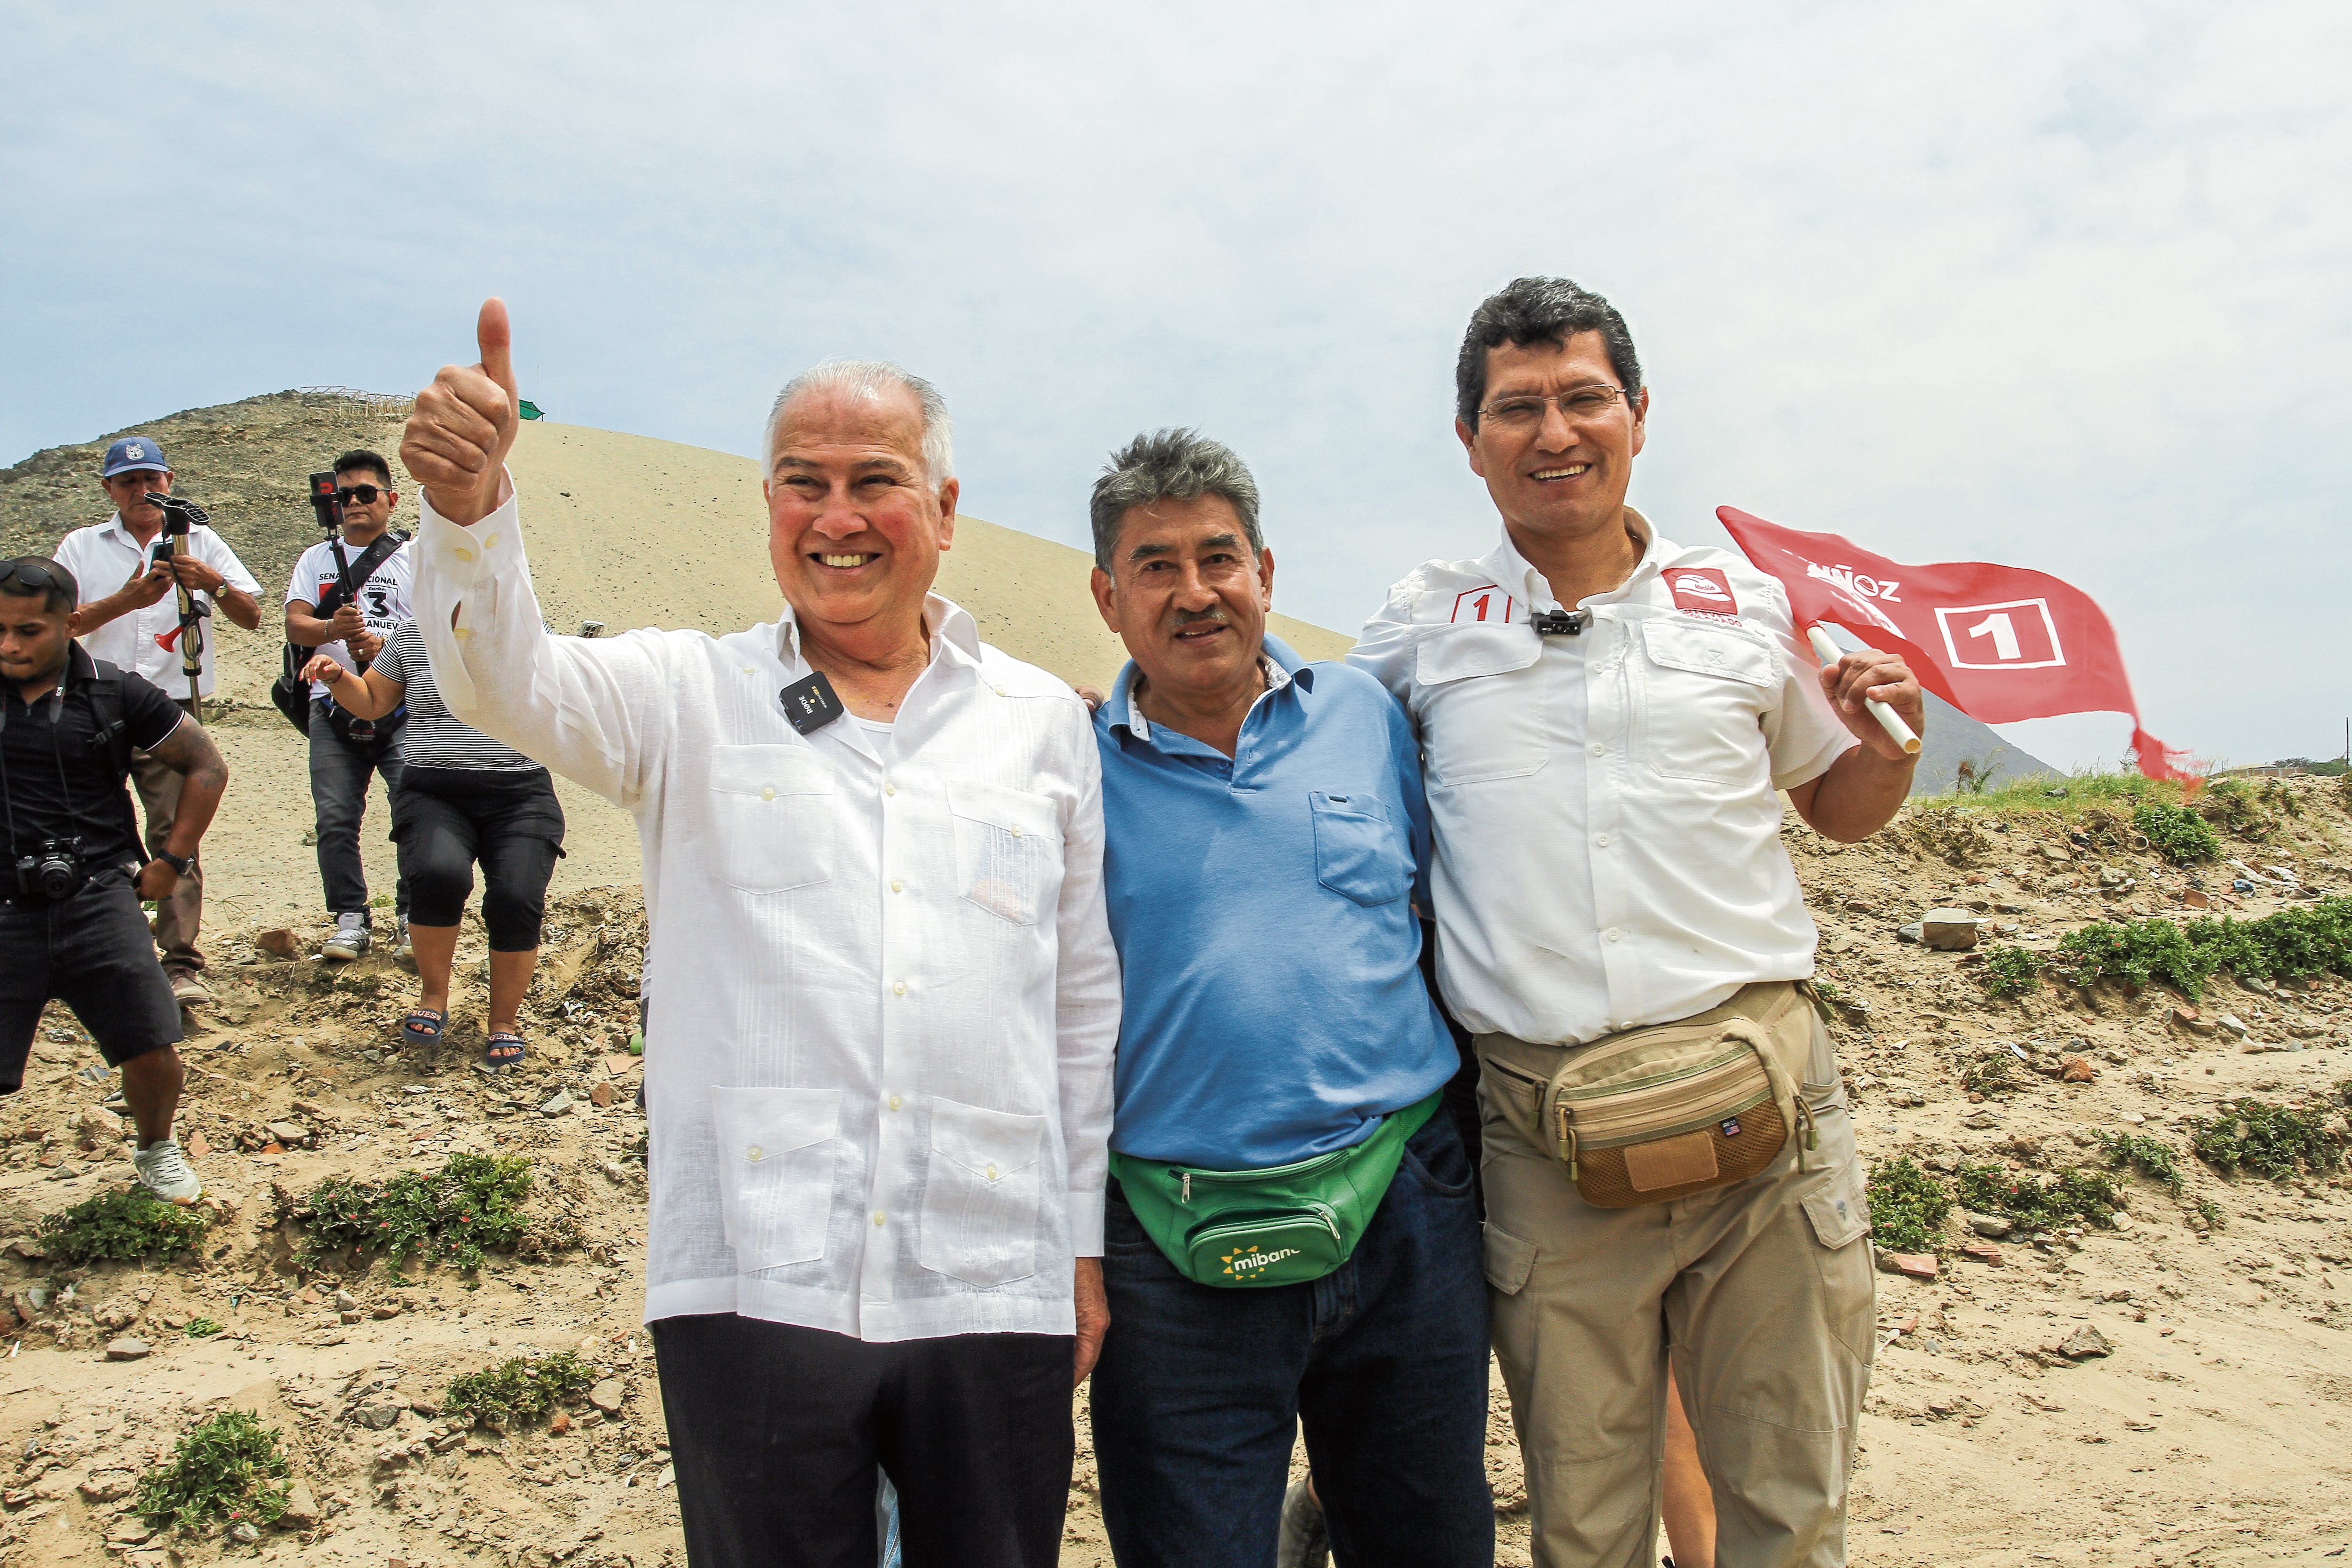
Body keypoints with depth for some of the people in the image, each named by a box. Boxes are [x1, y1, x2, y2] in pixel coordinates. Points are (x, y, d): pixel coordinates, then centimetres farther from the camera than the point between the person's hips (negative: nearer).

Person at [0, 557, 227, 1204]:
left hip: (97, 901, 0)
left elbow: (207, 767, 13)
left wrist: (171, 861, 8)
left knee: (155, 1058, -6)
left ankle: (156, 1150, 25)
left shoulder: (116, 694, 3)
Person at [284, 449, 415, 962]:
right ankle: (351, 919, 11)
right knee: (335, 820, 0)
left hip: (401, 711, -3)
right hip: (333, 711, 3)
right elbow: (295, 626, 5)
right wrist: (333, 629, -17)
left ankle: (412, 918, 4)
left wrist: (381, 645, -21)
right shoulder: (317, 559, 16)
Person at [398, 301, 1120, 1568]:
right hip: (754, 1286, -1)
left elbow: (1085, 1001, 12)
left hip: (996, 1296, 2)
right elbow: (506, 682, -13)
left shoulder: (1045, 723, 9)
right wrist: (467, 506, -33)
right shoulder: (693, 701, 6)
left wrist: (1085, 1242, 11)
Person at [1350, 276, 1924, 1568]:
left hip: (1764, 1116, 1)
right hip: (1545, 1138, 0)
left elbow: (1838, 810, 20)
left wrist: (1887, 744, -2)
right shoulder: (1424, 627, 6)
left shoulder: (1744, 606, 8)